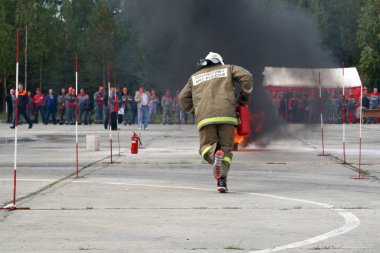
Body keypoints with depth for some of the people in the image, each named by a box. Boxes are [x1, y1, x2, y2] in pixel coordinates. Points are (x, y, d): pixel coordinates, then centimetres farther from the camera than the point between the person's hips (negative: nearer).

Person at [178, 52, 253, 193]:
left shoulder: (195, 77, 29)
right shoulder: (227, 69, 24)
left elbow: (183, 98, 19)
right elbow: (246, 76, 7)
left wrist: (196, 112, 26)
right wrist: (245, 97, 17)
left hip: (205, 117, 1)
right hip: (226, 114, -1)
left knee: (206, 147, 9)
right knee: (226, 148, 6)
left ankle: (214, 153, -30)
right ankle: (222, 180, -17)